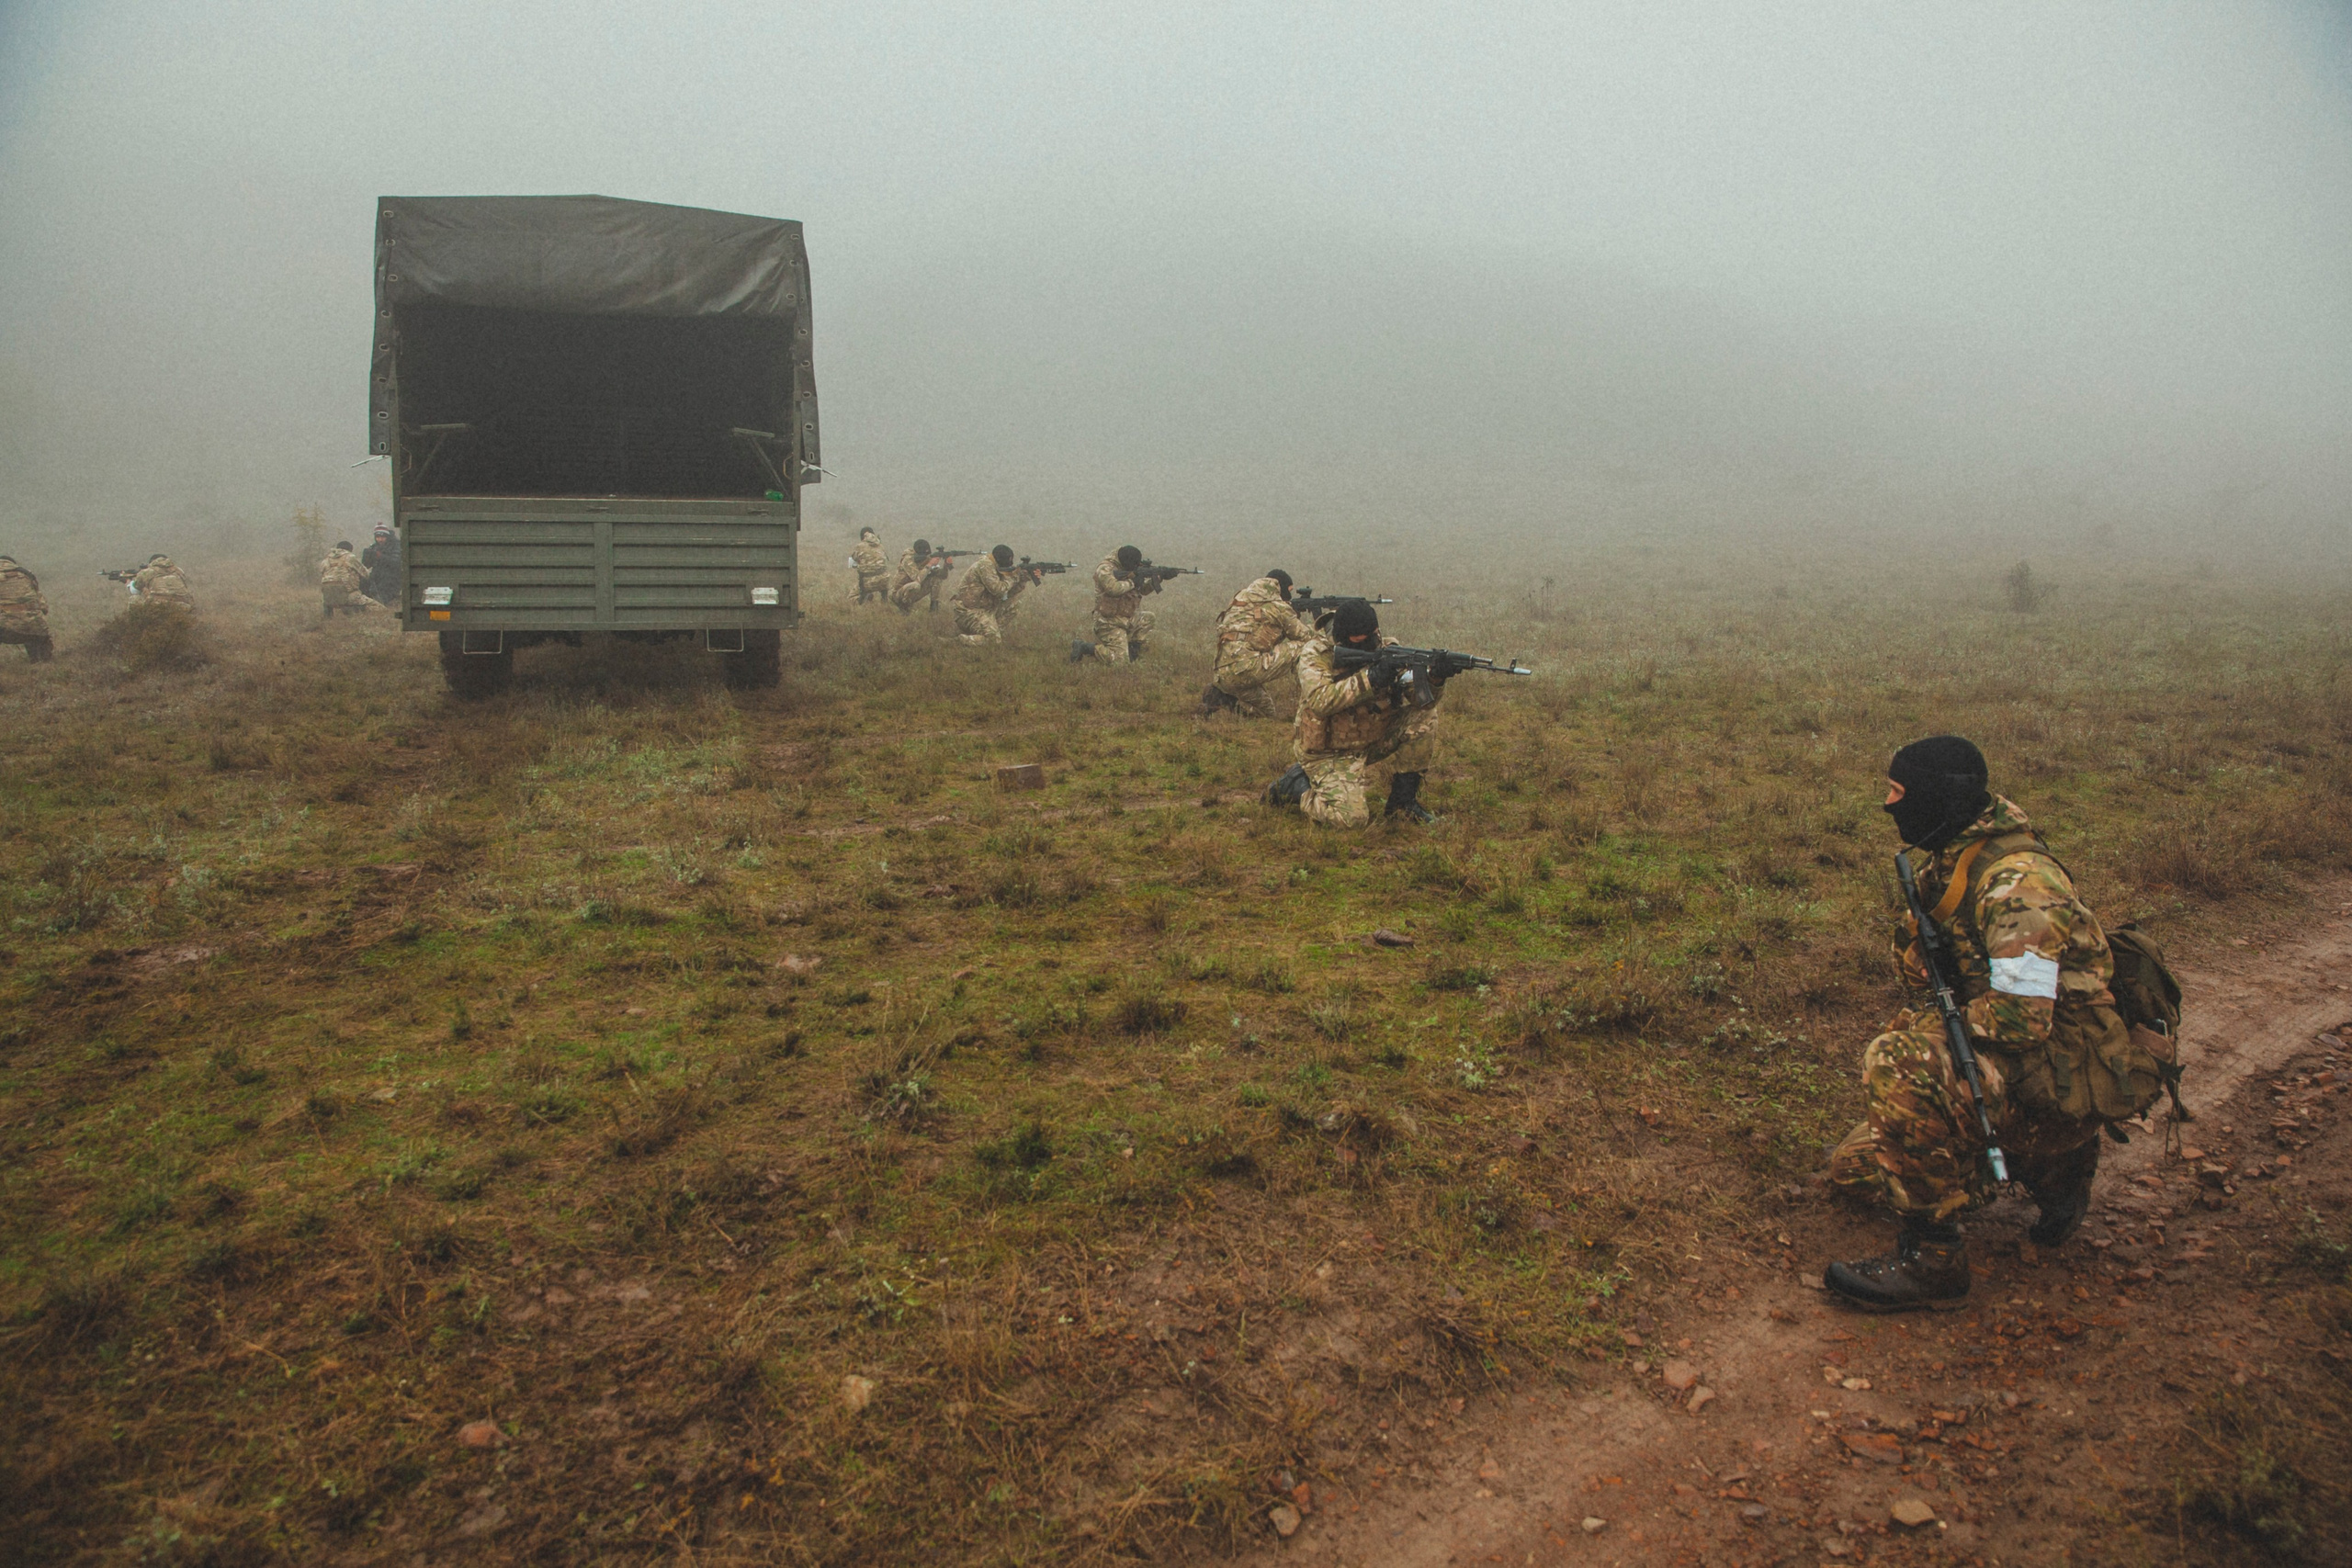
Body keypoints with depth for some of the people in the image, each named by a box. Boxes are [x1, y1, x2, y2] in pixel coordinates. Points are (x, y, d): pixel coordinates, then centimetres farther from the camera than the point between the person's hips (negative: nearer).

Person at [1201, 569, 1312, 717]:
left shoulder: (1241, 597, 23)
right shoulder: (1277, 605, 1)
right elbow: (1306, 636, 9)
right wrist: (1314, 627, 31)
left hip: (1224, 675, 8)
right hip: (1247, 669, -8)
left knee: (1266, 713, 26)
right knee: (1302, 645, -1)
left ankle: (1220, 696, 8)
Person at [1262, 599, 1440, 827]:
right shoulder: (1316, 653, -13)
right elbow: (1319, 701, -31)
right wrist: (1369, 679, -37)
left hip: (1375, 743, 5)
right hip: (1330, 753, -5)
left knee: (1424, 715, -14)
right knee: (1351, 817, -26)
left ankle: (1403, 800, -3)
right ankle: (1295, 784, 6)